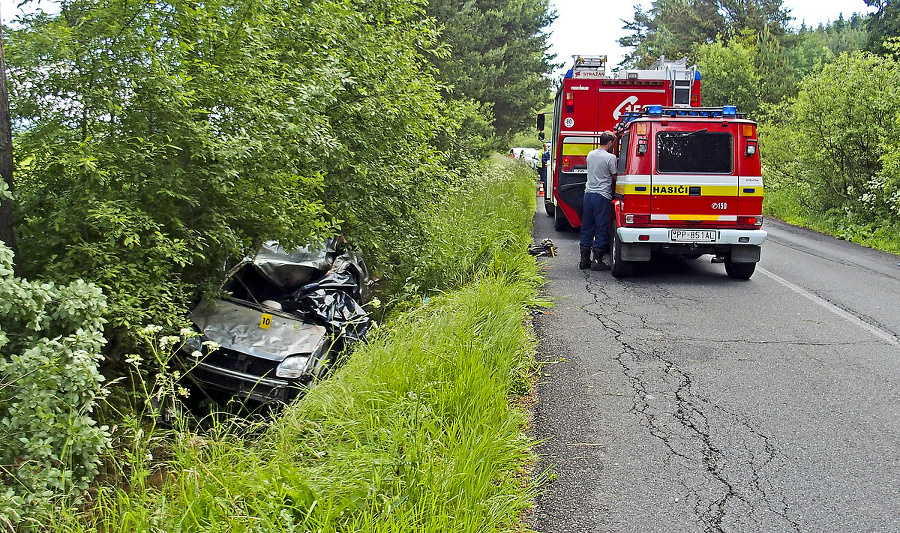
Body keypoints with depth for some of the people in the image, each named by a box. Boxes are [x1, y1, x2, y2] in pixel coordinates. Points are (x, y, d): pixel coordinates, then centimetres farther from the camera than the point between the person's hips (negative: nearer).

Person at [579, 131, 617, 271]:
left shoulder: (591, 154, 9)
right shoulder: (610, 157, -11)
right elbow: (615, 177, -4)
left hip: (588, 193, 7)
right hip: (602, 196, -7)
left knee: (587, 228, 11)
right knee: (602, 229, 0)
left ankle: (584, 260, 13)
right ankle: (597, 262, 1)